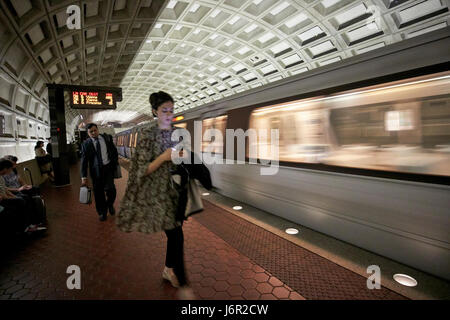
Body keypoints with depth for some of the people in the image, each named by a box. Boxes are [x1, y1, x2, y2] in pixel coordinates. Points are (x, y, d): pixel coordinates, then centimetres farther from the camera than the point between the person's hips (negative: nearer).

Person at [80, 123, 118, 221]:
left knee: (110, 188, -14)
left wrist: (115, 164, 7)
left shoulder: (107, 138, 3)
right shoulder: (86, 144, -1)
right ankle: (102, 212, 25)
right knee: (98, 193, 6)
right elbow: (84, 161, -2)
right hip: (96, 170, 0)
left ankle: (110, 204, 18)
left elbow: (114, 151, 13)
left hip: (108, 167, 0)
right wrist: (84, 177, -6)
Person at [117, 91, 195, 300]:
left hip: (177, 189, 6)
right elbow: (143, 169, -13)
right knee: (176, 236, -7)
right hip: (159, 191, -6)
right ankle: (183, 285, 9)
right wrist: (163, 157, -25)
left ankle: (169, 270, 37)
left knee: (175, 232, 15)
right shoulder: (148, 134, -10)